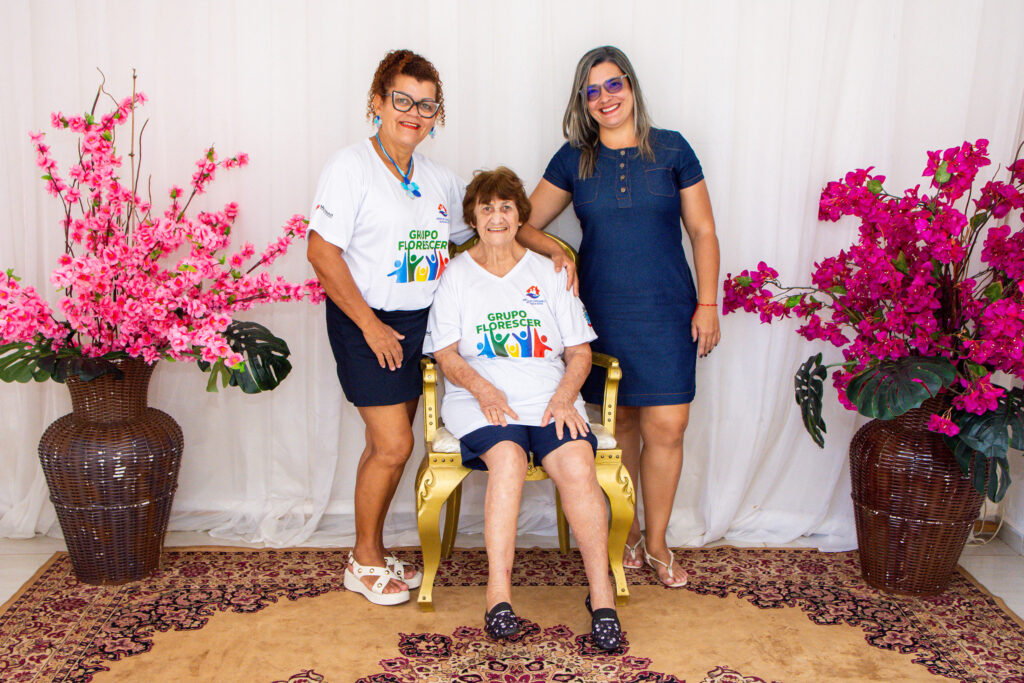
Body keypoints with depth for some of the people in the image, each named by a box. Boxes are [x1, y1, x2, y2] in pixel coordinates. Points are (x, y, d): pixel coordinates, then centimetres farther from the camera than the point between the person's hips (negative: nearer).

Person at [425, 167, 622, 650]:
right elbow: (446, 355, 6)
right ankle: (499, 592, -33)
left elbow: (579, 352, 13)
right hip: (480, 399, -1)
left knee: (576, 466, -28)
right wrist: (483, 389, -13)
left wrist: (564, 395, -7)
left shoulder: (547, 273, 18)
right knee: (507, 458, -34)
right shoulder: (456, 274, 14)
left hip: (550, 398, 1)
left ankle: (601, 594, -23)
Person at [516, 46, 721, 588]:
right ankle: (625, 532, 26)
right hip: (602, 310, 1)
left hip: (667, 310, -1)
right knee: (620, 423, 8)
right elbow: (525, 224, 9)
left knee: (666, 426, -4)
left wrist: (707, 304, -1)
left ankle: (656, 540, 14)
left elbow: (703, 232, 5)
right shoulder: (573, 160, 5)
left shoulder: (672, 151, 2)